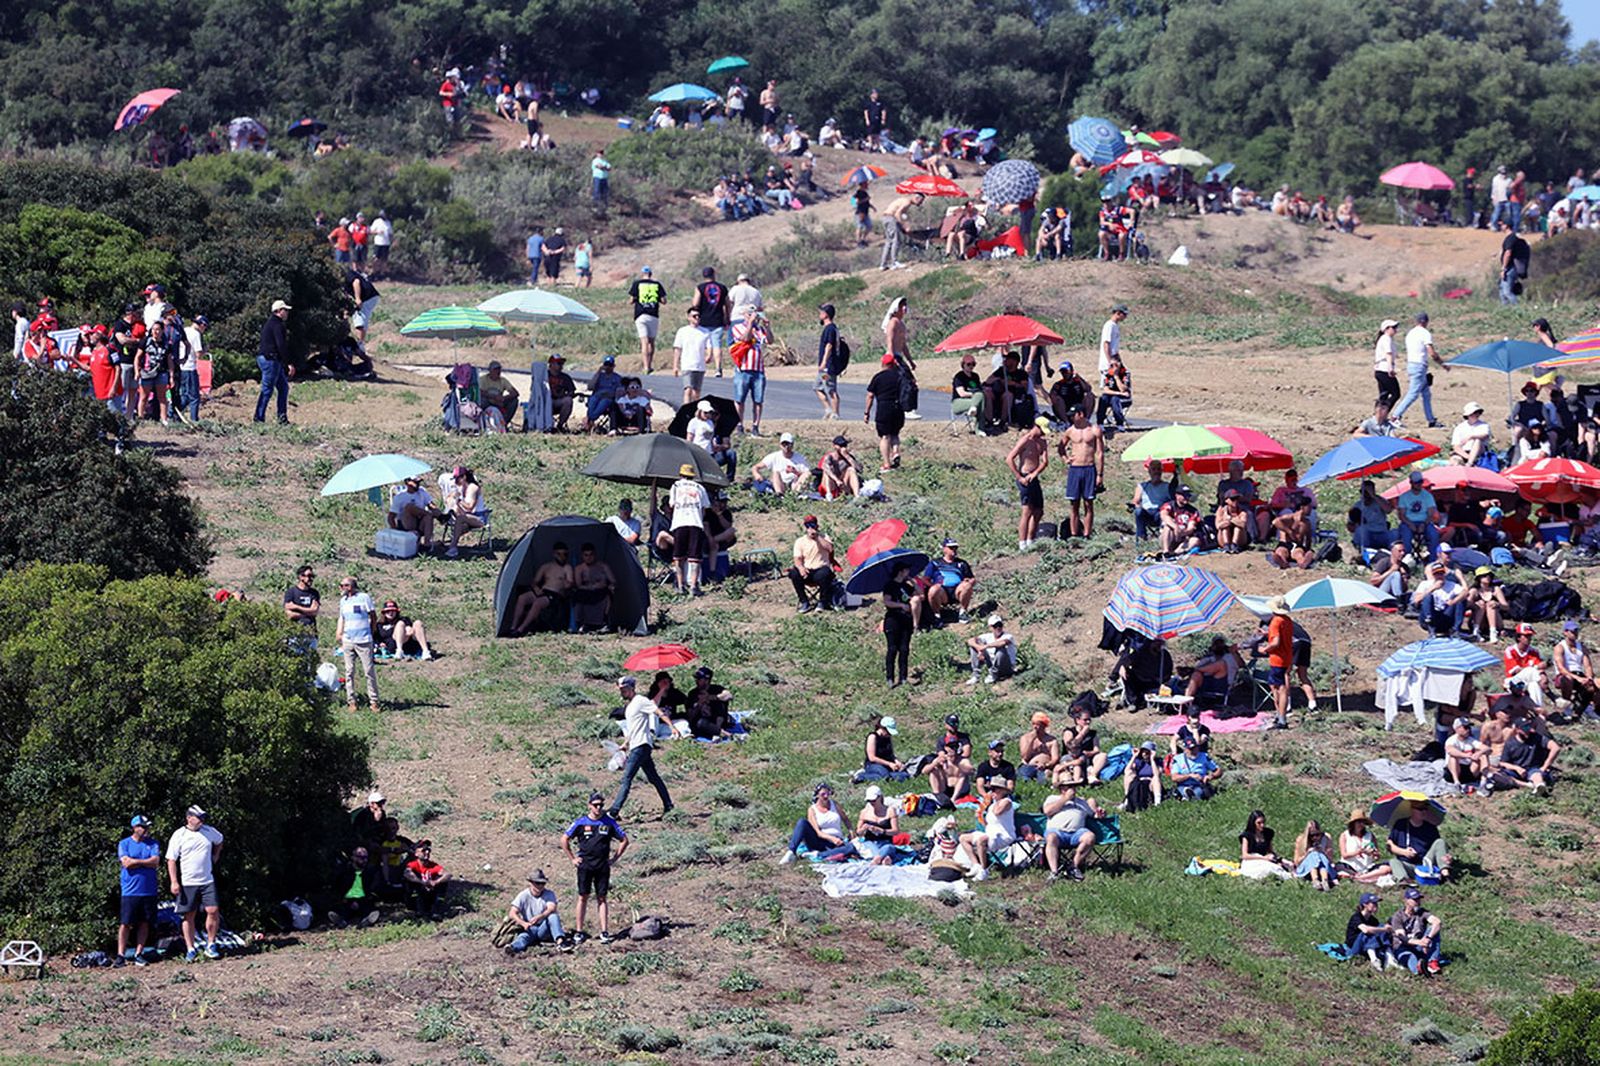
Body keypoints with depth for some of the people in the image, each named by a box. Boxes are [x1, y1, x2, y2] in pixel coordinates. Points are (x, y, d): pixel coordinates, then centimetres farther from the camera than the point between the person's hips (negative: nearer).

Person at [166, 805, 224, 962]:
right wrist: (173, 882, -13)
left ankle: (210, 946, 5)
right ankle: (190, 950, 7)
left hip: (207, 881, 3)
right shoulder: (179, 836, -6)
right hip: (187, 883, -3)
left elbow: (219, 842, 30)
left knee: (213, 911, -8)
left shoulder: (209, 832, 6)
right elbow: (171, 860, -6)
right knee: (189, 915, 1)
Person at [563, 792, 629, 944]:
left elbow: (624, 840, 12)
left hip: (603, 866, 1)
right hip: (585, 865, -1)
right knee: (583, 897, 1)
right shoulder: (581, 822, 0)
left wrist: (614, 858, 6)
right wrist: (573, 858, 5)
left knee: (601, 898, 3)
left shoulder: (609, 822, 3)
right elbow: (564, 840, 8)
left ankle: (604, 932, 2)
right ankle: (579, 932, 6)